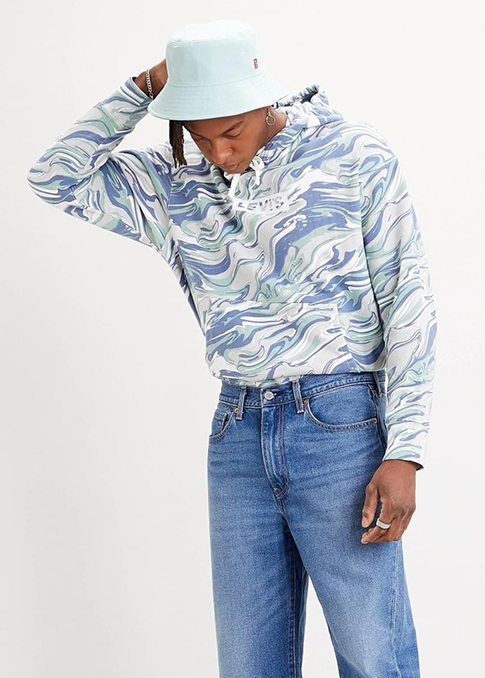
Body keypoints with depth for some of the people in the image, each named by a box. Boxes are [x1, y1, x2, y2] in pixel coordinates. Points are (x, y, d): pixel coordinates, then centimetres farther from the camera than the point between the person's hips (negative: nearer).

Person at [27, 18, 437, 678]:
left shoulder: (355, 155, -2)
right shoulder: (175, 182, 9)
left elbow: (408, 302, -4)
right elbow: (55, 177, 7)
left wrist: (403, 452, -11)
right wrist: (144, 89, 0)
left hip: (339, 426, -4)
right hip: (237, 432, 4)